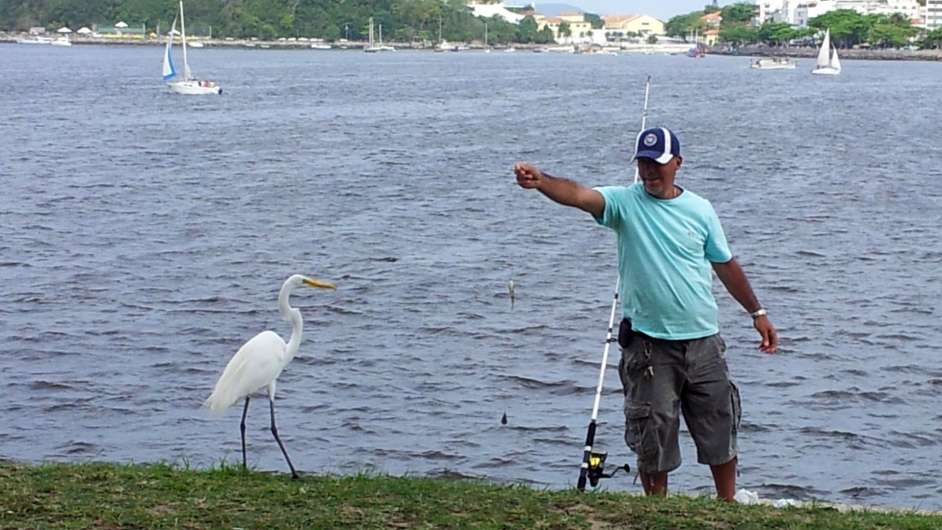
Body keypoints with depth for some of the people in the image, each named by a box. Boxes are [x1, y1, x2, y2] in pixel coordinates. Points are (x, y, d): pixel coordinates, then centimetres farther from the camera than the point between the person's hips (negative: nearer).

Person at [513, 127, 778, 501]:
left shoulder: (700, 209, 3)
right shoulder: (625, 202, -7)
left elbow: (726, 265, 14)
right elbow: (578, 195, -27)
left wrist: (757, 312, 17)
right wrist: (541, 181, -47)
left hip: (703, 340, 3)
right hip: (649, 343, -3)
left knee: (720, 429, 14)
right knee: (653, 439, 4)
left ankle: (728, 506, 32)